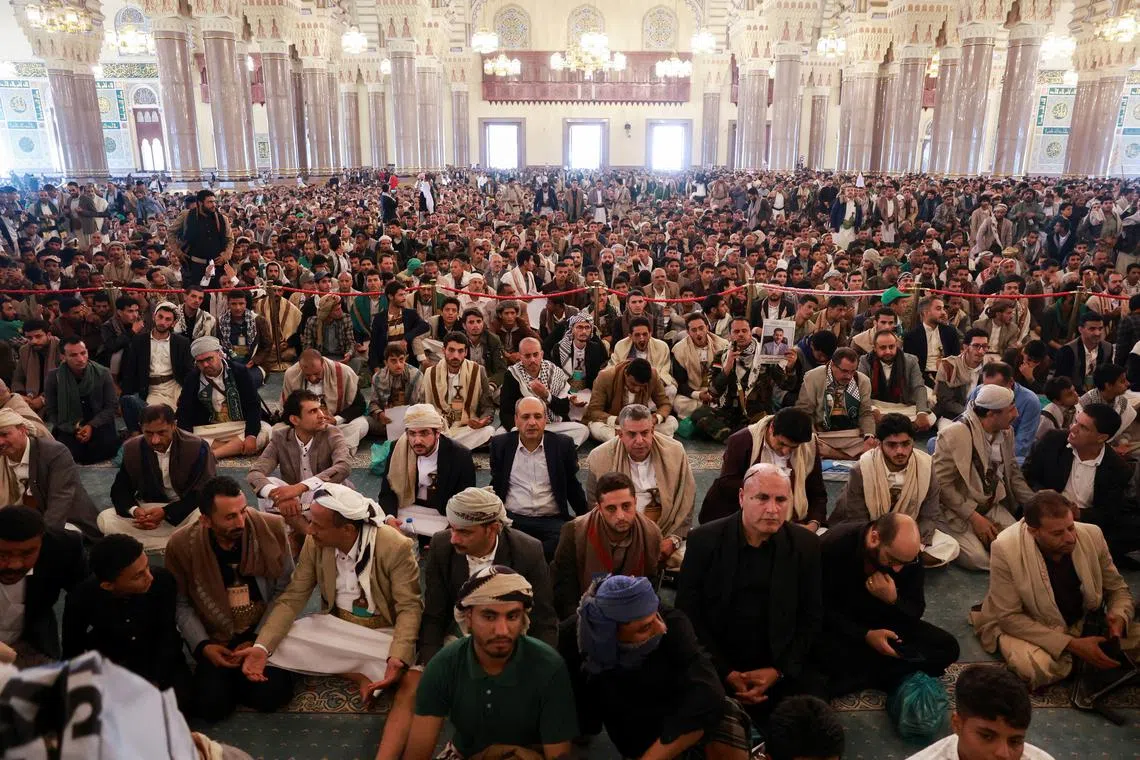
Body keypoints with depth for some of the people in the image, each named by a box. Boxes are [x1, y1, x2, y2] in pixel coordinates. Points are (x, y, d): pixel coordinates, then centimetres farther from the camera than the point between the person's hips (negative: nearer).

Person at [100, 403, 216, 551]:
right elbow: (120, 490, 2)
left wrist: (165, 512, -29)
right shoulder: (132, 449, -4)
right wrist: (135, 510, -22)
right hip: (149, 508, 5)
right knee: (105, 519, -19)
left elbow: (202, 494, -16)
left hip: (188, 509, -5)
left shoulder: (196, 448, -16)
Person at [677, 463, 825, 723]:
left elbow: (811, 618, 2)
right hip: (715, 663, -1)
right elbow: (687, 613, -6)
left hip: (781, 663, 2)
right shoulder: (705, 540, -8)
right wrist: (725, 672, -14)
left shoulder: (805, 544, -3)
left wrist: (778, 670, -11)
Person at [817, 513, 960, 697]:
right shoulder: (833, 546, -25)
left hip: (884, 622, 5)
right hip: (840, 627, -5)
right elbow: (821, 608, -18)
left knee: (947, 646, -13)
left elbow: (916, 611, -3)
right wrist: (865, 635, -27)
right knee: (826, 652, -38)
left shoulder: (908, 554, -12)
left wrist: (893, 600, -25)